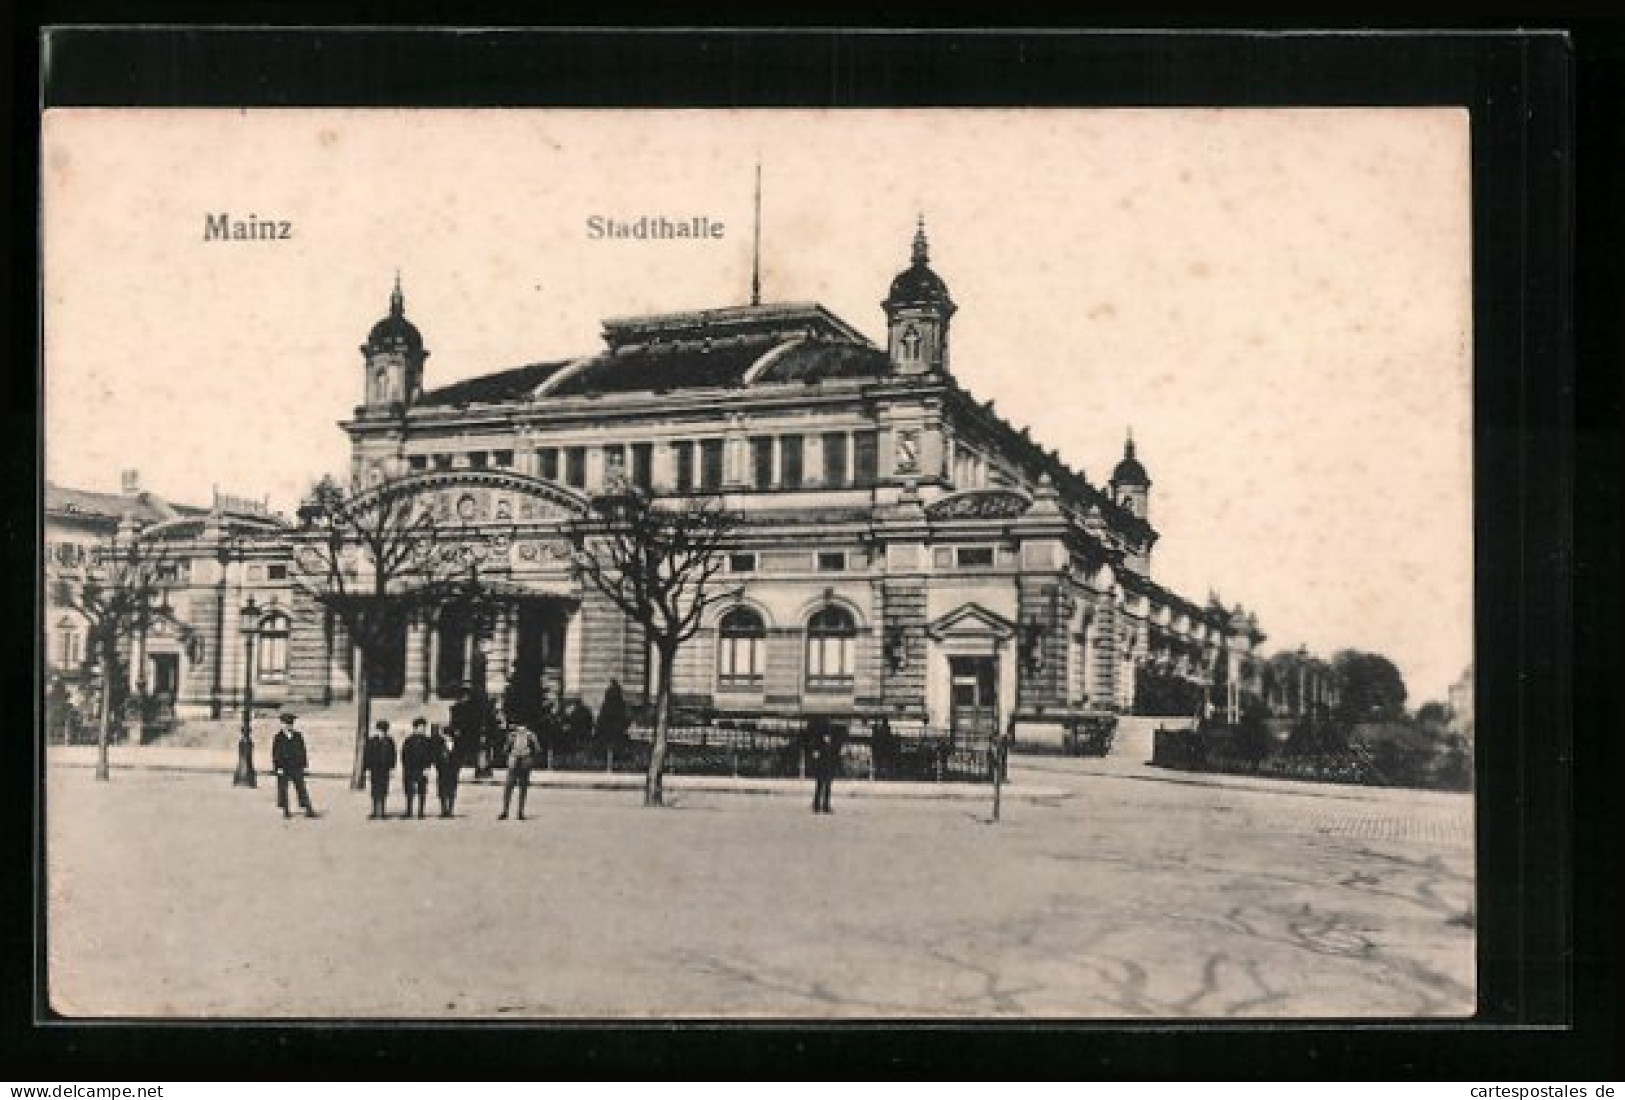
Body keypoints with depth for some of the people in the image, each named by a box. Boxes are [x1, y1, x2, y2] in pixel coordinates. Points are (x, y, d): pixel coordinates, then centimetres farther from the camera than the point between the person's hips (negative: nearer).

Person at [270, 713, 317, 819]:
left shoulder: (298, 736, 7)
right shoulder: (278, 737, -3)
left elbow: (303, 751, 11)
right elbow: (275, 753, -4)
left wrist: (305, 765, 8)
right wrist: (277, 767, -9)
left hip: (297, 767, 2)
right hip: (283, 768, -2)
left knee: (301, 788, 1)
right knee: (283, 789, 4)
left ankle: (308, 810, 0)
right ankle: (285, 810, 15)